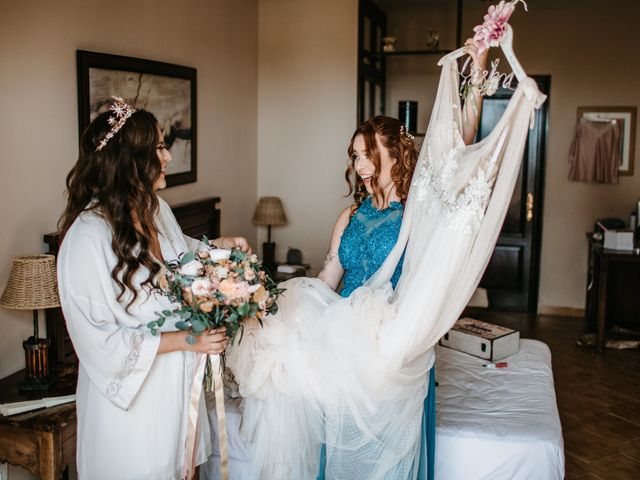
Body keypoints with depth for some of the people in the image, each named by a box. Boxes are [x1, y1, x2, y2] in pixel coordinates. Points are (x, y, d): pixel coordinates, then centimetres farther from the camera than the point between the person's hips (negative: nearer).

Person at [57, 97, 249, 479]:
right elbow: (99, 341, -24)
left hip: (178, 378, 7)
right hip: (132, 392, -7)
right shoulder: (88, 236, -26)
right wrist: (186, 339, -22)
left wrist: (218, 245, 4)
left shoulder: (157, 209, -2)